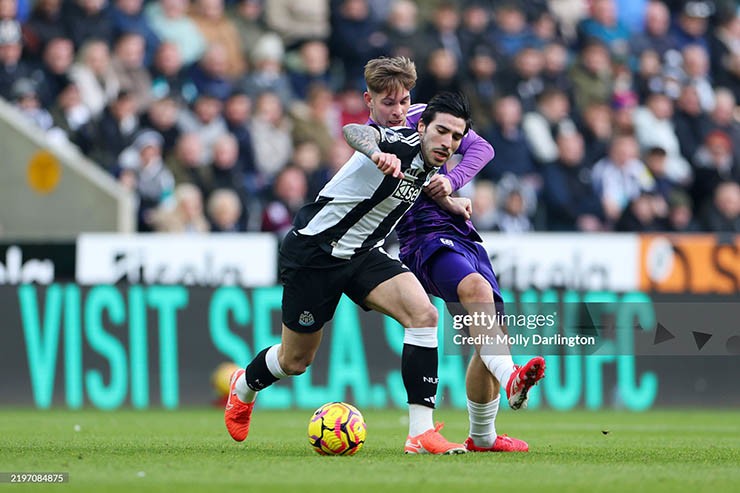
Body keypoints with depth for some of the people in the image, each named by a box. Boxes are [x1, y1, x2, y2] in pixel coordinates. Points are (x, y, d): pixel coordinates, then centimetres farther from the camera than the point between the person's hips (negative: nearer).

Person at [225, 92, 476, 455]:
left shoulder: (429, 165, 0)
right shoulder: (403, 143, -25)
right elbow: (355, 132, -49)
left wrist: (447, 201, 12)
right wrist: (377, 153, -71)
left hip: (362, 255, 7)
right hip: (313, 250, -7)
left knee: (424, 314, -20)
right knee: (295, 362, 10)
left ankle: (421, 433, -21)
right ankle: (244, 386, 47)